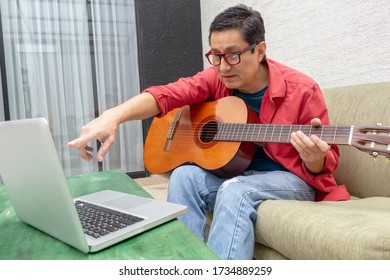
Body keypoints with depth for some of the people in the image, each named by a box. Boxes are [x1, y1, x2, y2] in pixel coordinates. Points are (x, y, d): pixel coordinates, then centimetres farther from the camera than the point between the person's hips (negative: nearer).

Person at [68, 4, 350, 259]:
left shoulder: (302, 90, -15)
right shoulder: (216, 78, -5)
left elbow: (323, 169, -9)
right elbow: (168, 93, -21)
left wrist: (314, 160, -34)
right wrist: (114, 116, -39)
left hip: (291, 180, -4)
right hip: (233, 174, 4)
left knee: (236, 191, -34)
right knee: (184, 176, -23)